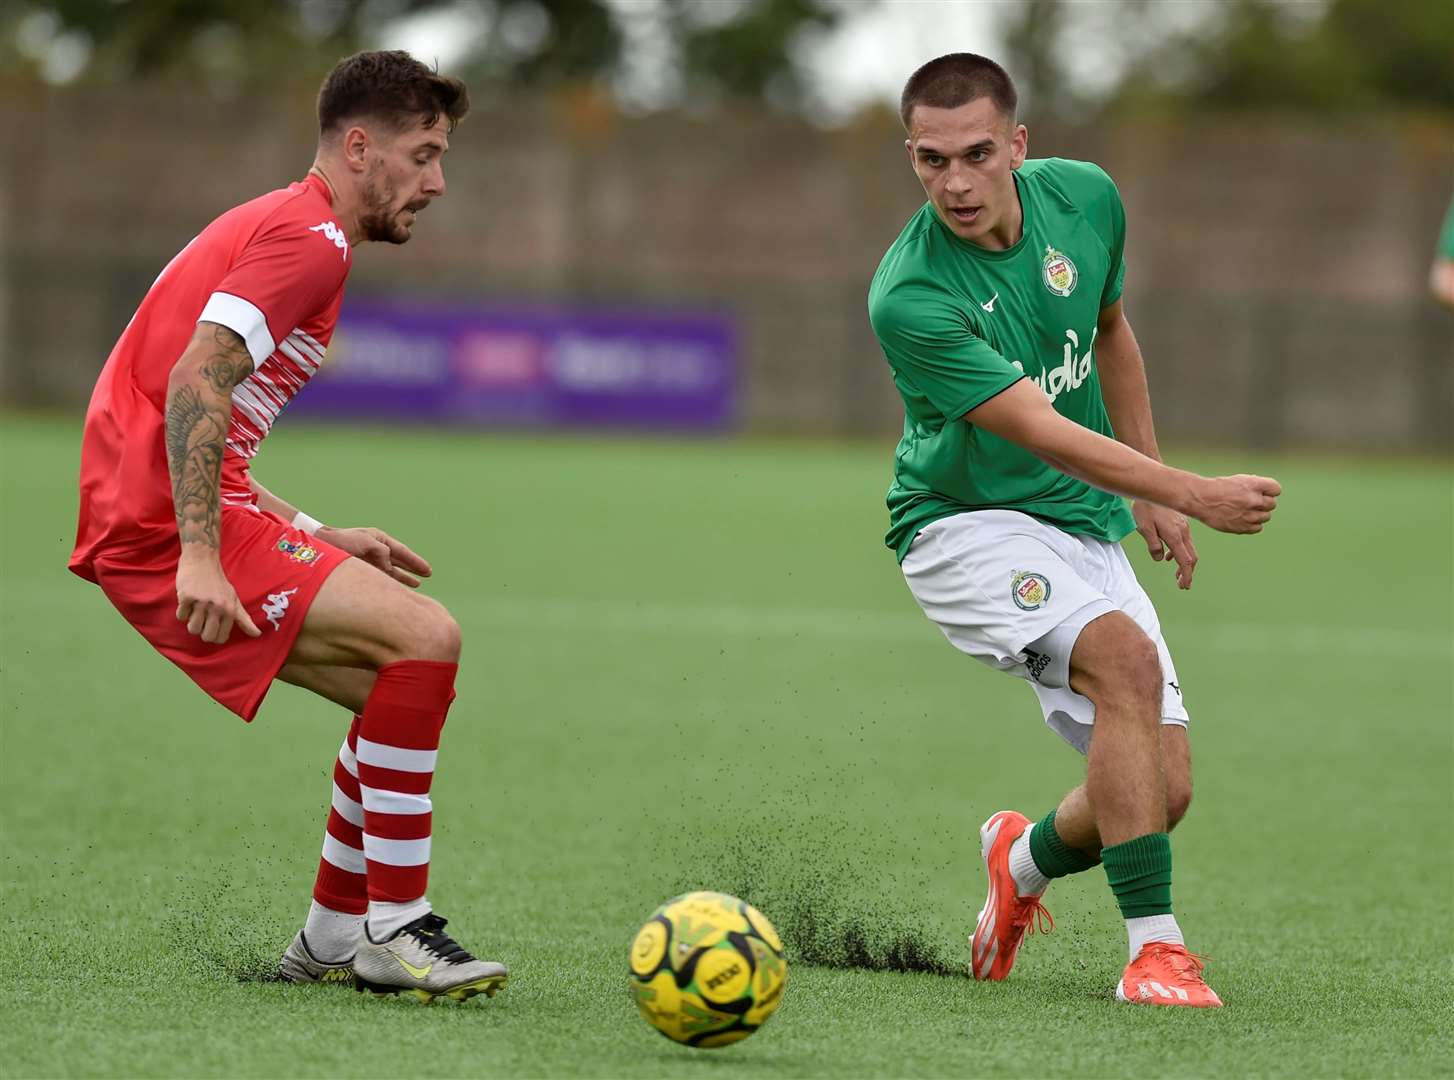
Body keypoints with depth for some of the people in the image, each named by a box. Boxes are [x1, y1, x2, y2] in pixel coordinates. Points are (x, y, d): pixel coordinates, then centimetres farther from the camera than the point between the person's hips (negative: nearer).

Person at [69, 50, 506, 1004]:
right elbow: (196, 381, -21)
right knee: (424, 638, -19)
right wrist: (199, 557, -26)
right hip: (166, 528, -11)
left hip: (179, 521, 11)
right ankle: (393, 928, -14)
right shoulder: (312, 236, -8)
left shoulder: (274, 225, 25)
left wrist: (318, 539, 22)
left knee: (406, 687, 11)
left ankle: (334, 934, 15)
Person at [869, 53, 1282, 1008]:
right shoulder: (910, 299, -25)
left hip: (1086, 530, 6)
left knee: (1163, 790, -2)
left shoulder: (1083, 198, -6)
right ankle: (1154, 948, -29)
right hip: (966, 525, -6)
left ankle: (1025, 860, 32)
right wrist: (1197, 494, -39)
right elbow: (1043, 431, -30)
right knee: (1125, 655, -33)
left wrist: (1151, 492, 17)